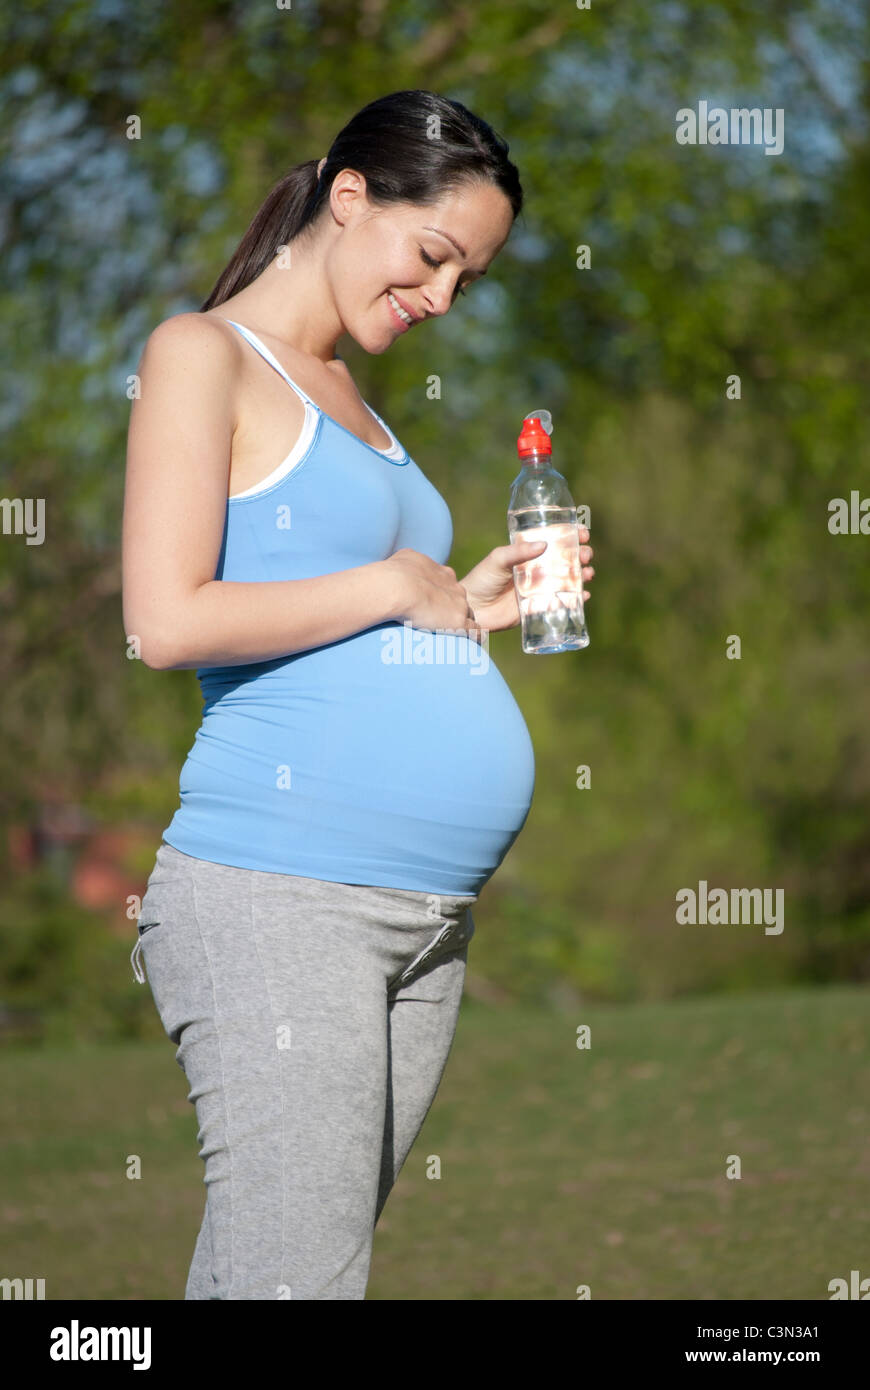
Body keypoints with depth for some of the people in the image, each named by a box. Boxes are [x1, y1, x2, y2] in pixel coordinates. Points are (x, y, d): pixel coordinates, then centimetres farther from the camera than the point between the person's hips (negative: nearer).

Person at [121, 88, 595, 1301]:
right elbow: (169, 623, -15)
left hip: (428, 920, 8)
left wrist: (472, 602, 10)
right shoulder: (204, 356, -2)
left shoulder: (343, 398, 22)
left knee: (253, 1272, 9)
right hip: (280, 897, -8)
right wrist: (391, 587, -6)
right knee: (293, 1281, -12)